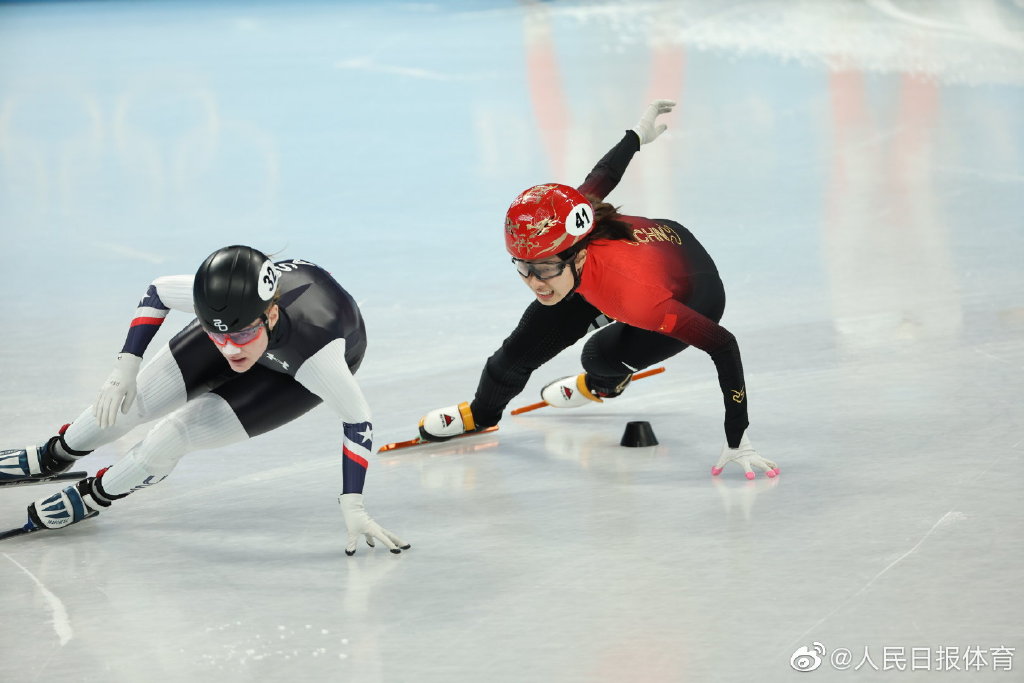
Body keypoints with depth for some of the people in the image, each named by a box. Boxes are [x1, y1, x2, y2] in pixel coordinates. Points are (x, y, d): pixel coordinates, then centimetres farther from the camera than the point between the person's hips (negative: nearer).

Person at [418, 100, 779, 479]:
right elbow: (600, 178, -14)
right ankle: (482, 412, 36)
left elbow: (723, 345, -43)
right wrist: (636, 135, 8)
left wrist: (737, 439, -42)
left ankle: (604, 384, 23)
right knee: (528, 342, 4)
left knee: (603, 356, -16)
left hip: (693, 298, -5)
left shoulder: (632, 292, -48)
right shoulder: (555, 233, -34)